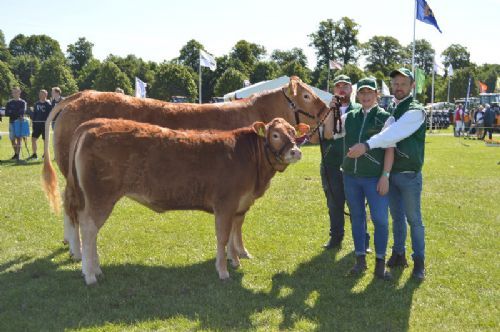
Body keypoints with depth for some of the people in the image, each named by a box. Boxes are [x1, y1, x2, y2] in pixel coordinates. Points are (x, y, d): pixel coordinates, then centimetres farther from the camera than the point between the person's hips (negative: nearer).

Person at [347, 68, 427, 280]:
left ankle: (419, 261, 14)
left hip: (409, 175, -6)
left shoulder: (415, 111, -13)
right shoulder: (389, 109, 9)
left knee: (413, 218, 3)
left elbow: (394, 134, -28)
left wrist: (367, 145, -36)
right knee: (396, 216, 16)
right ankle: (398, 254, 28)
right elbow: (387, 136, 7)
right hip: (390, 172, 6)